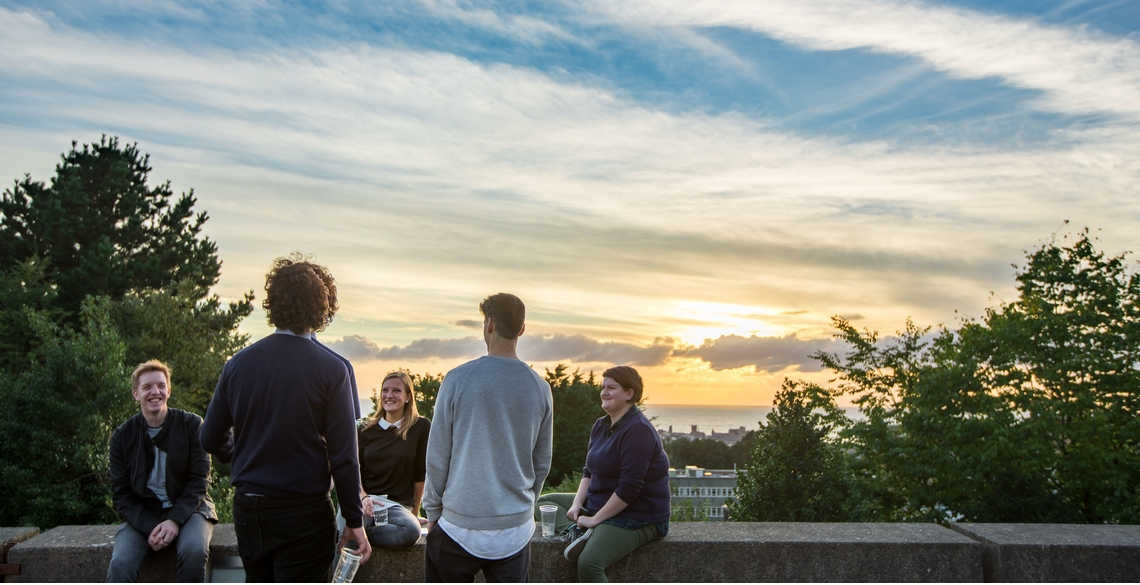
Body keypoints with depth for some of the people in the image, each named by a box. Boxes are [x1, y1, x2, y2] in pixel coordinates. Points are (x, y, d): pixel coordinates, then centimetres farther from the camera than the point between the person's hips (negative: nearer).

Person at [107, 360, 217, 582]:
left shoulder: (192, 424, -2)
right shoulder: (122, 436, 3)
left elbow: (198, 480, -4)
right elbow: (121, 495, 2)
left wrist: (175, 521, -19)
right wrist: (149, 527, -15)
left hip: (187, 508, -1)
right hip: (142, 514, 2)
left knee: (194, 551, -33)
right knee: (120, 564, -27)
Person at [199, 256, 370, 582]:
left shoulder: (238, 364, 0)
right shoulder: (331, 369, -12)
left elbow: (210, 441, 6)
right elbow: (344, 457, -13)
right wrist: (354, 521, -5)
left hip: (248, 509, 5)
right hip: (304, 513, -4)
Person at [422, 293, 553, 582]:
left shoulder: (458, 379, -10)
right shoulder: (540, 388, 0)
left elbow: (437, 457, -5)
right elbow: (542, 464, 8)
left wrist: (432, 512, 6)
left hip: (460, 525, -2)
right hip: (516, 528, 3)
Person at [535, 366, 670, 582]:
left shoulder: (638, 431, -20)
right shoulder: (601, 426, 10)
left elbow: (629, 488, -23)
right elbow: (589, 471, 15)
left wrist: (595, 519, -18)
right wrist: (577, 503, -2)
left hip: (637, 517, -10)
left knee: (588, 564, -32)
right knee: (542, 503, 10)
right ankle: (577, 533, -12)